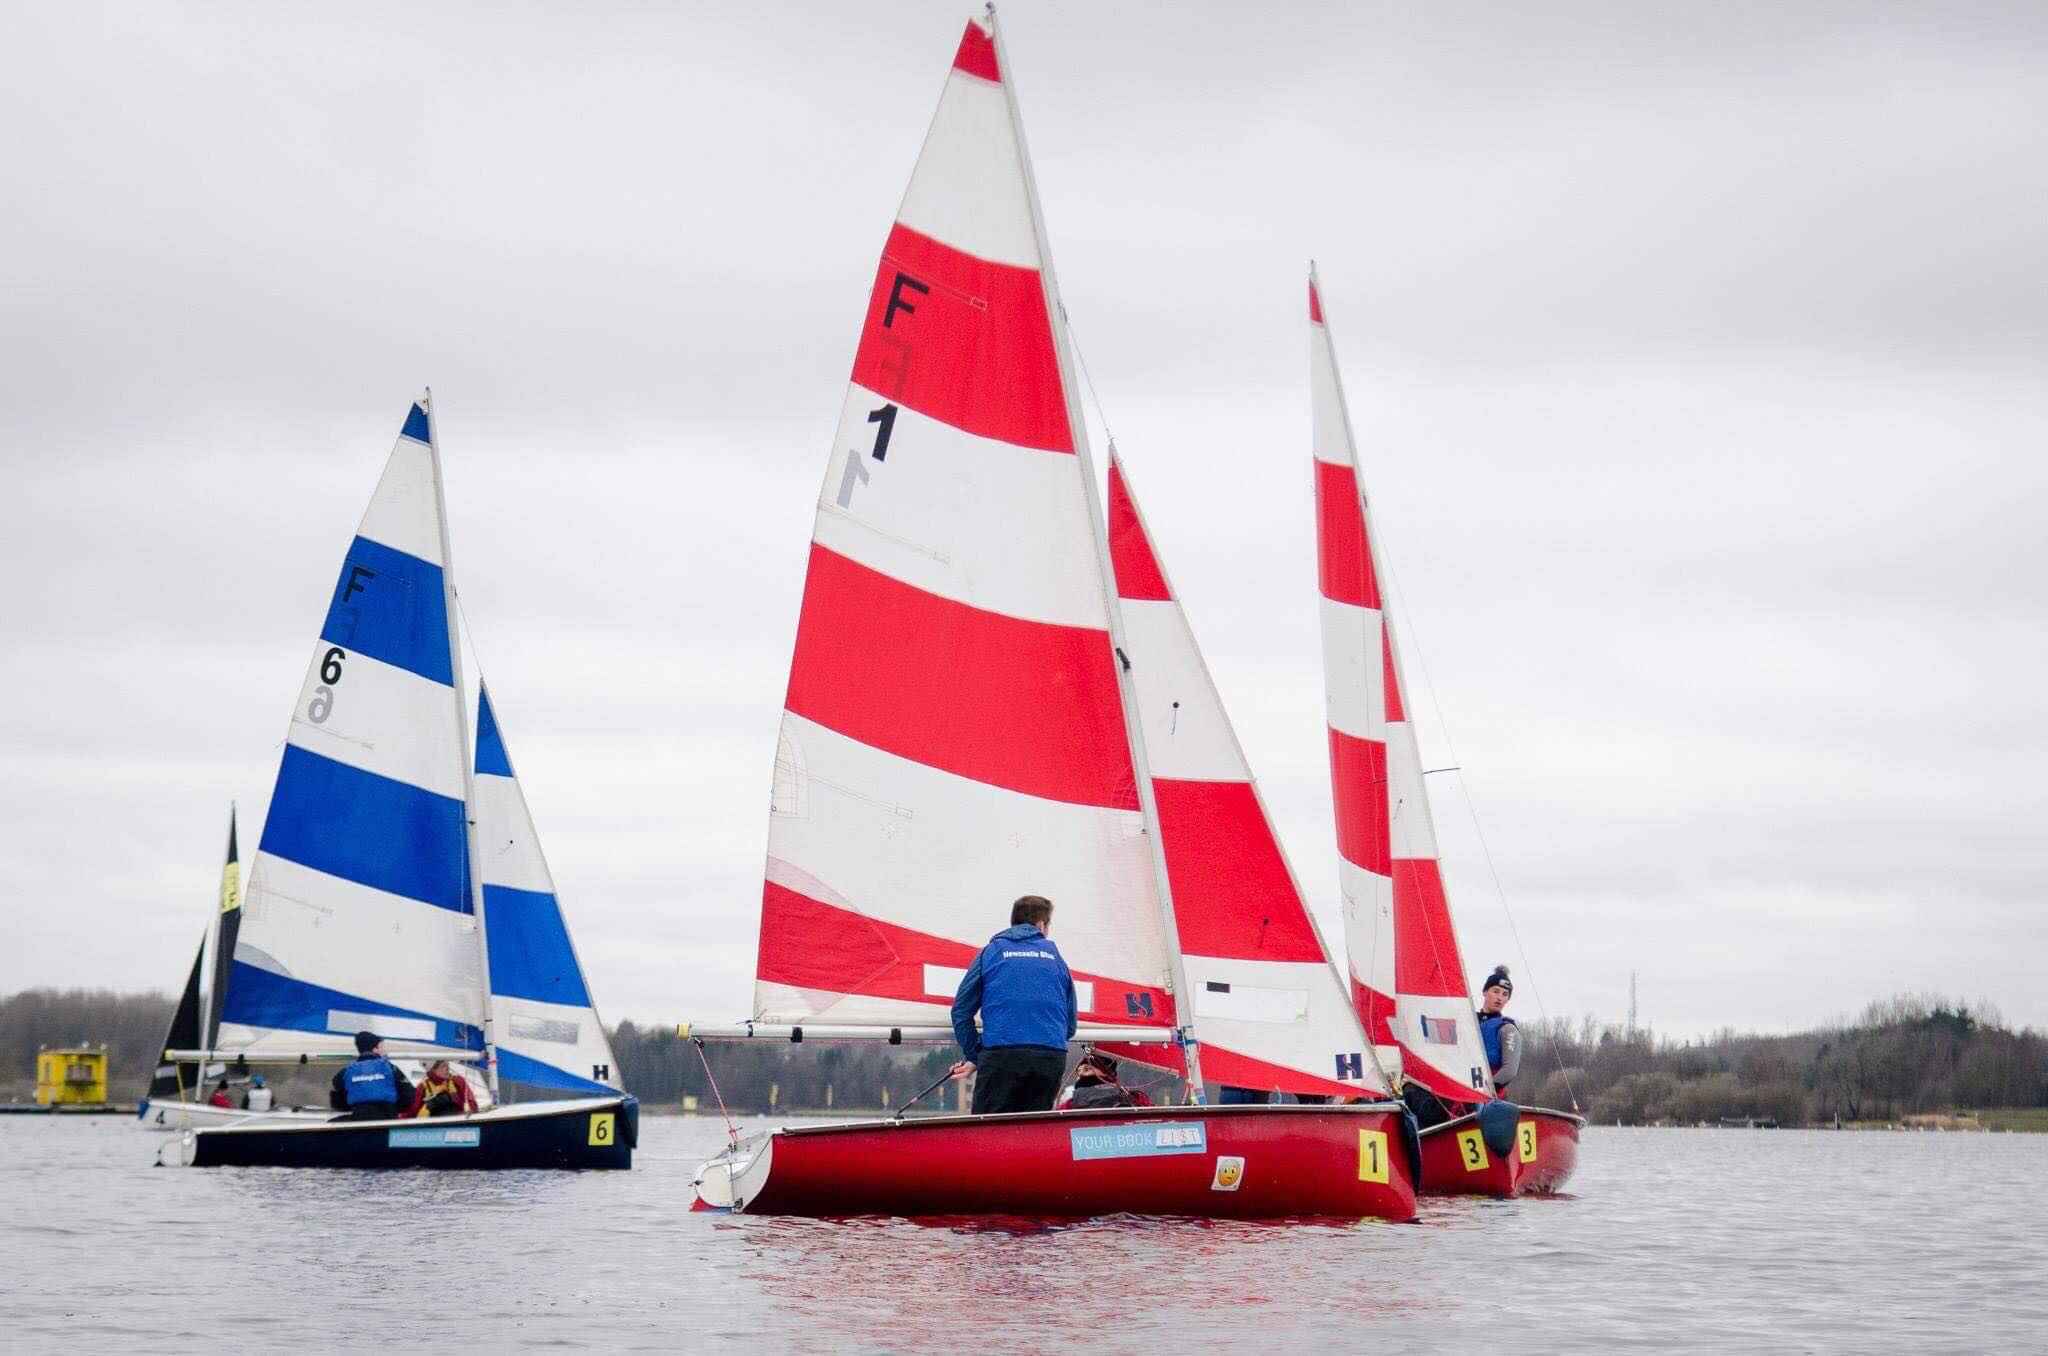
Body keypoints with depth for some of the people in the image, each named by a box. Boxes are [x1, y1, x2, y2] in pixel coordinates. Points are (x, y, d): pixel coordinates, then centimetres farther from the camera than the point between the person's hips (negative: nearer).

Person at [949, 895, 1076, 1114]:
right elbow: (1071, 1023, 21)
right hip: (1052, 1059, 2)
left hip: (1002, 1055, -2)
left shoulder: (991, 952, 13)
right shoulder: (1055, 956, 18)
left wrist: (973, 1057, 15)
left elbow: (961, 1011, 9)